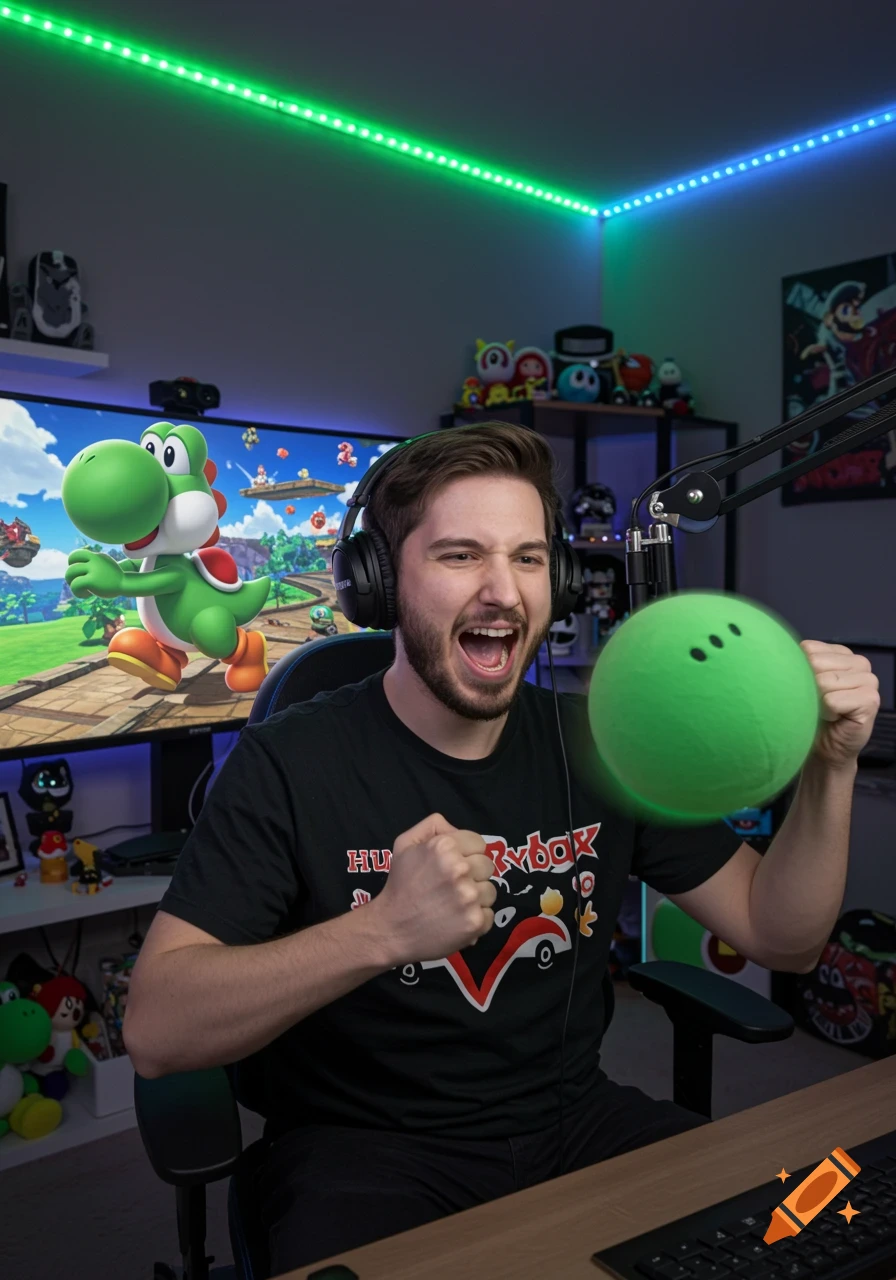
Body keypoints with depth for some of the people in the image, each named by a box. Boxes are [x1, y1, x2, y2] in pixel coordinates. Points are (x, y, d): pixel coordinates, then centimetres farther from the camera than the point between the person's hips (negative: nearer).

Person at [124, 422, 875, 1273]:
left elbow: (779, 939, 2)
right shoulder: (289, 763, -13)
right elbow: (153, 1033, -21)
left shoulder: (596, 748, 0)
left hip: (571, 1123, 4)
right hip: (367, 1149, -3)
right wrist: (383, 930, -36)